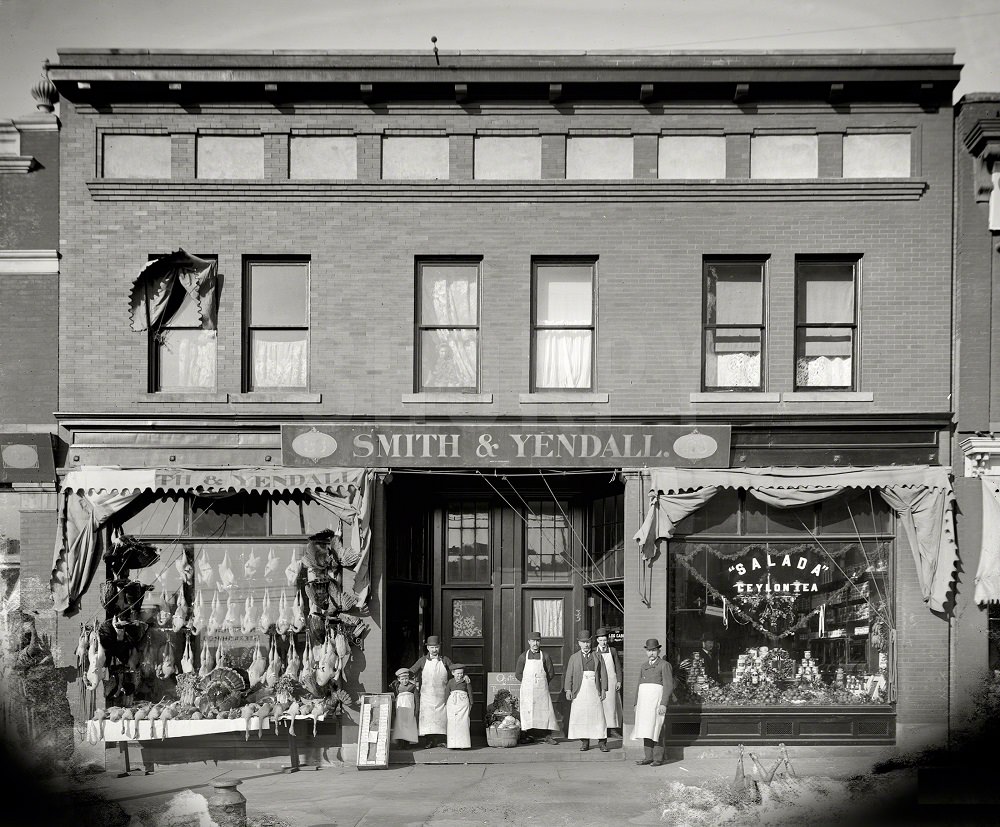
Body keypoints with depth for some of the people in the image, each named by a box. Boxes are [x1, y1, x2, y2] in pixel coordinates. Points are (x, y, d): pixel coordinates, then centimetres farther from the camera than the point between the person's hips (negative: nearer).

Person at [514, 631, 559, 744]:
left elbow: (551, 673, 8)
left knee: (546, 711, -5)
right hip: (527, 689, 0)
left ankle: (547, 736, -3)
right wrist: (528, 683, 4)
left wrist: (543, 683, 4)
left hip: (542, 689, 0)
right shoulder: (523, 657, 5)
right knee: (528, 712, -3)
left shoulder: (545, 657, 4)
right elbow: (518, 674, 9)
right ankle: (528, 735, 1)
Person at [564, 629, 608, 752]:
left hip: (594, 690, 0)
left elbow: (603, 673, 7)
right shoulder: (574, 657, 11)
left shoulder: (597, 656, 11)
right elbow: (569, 675, 6)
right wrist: (568, 690, -5)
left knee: (598, 715, -4)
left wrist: (604, 689, -2)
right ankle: (584, 743, 5)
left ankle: (602, 743, -1)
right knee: (580, 716, -3)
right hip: (580, 690, 0)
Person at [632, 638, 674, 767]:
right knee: (646, 729, 3)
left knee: (655, 728, -10)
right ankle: (648, 757, 5)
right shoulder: (643, 666, 19)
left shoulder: (664, 665, -1)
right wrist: (636, 703, 14)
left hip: (657, 698, -6)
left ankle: (658, 758, -8)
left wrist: (663, 704, -16)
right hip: (644, 700, 6)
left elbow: (668, 686, -7)